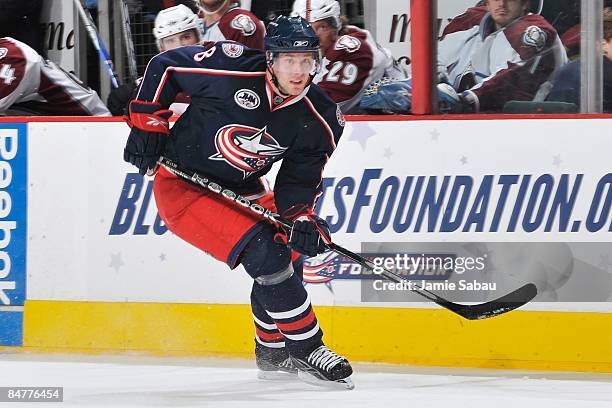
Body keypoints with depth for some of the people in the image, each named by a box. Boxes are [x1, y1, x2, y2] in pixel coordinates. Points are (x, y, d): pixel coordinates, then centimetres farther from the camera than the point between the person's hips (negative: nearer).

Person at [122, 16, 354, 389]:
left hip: (241, 189, 7)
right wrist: (148, 122, -12)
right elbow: (165, 66, -10)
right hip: (182, 186, -7)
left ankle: (272, 349, 29)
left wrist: (302, 219, -23)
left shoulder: (318, 120, -10)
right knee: (265, 254, -21)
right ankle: (306, 351, -11)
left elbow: (299, 182, -5)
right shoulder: (233, 68, -25)